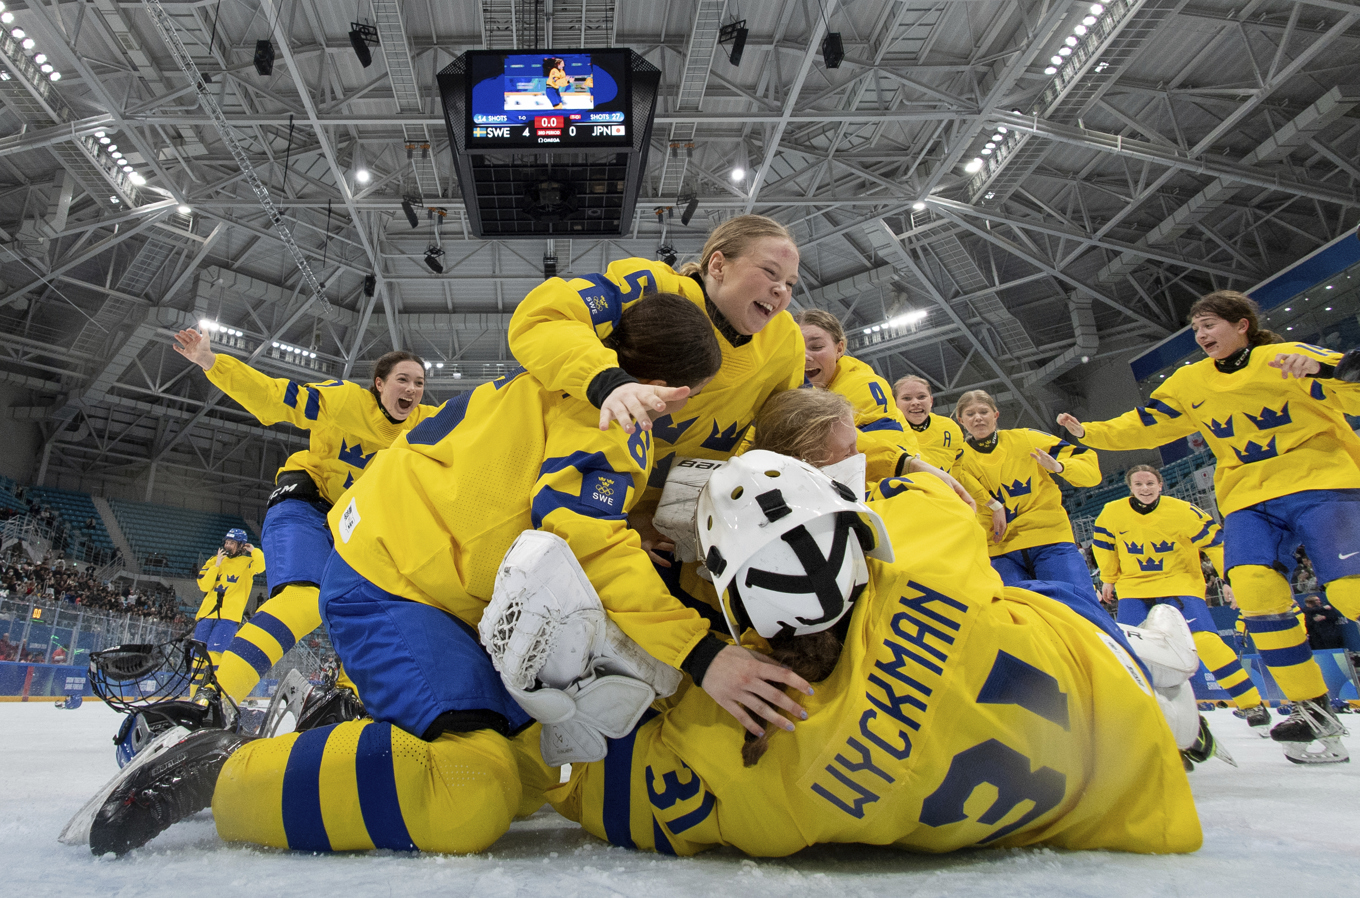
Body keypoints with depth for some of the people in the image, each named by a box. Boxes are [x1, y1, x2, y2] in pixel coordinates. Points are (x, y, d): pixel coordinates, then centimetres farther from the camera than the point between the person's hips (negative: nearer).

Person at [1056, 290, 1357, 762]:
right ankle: (1312, 707, -4)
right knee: (1255, 585, -17)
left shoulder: (1287, 358, -3)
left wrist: (1320, 369, -30)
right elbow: (1142, 426, 11)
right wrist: (1087, 432, 1)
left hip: (1321, 483, -3)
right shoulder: (1190, 383, 9)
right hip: (1249, 497, 3)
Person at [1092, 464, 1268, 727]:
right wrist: (1108, 580, 13)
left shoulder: (1183, 512, -16)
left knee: (1205, 640, -17)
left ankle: (1252, 704, -2)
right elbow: (1104, 546, 8)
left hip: (1180, 584, -2)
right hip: (1134, 588, 2)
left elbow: (1216, 542, -9)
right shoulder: (1112, 513, -10)